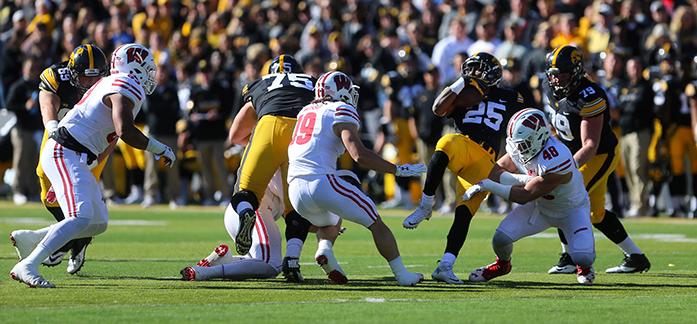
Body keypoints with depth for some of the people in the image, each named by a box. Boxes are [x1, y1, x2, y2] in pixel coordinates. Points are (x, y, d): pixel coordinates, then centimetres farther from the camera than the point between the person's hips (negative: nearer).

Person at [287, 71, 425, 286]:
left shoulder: (305, 112, 22)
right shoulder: (341, 111, 0)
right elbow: (359, 155, -11)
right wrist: (398, 170, -5)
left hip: (295, 189, 7)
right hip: (322, 182, -7)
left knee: (330, 221, 34)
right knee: (375, 223, 8)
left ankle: (324, 249, 3)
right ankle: (402, 275, 6)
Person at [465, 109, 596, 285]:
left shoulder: (555, 161, -41)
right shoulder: (519, 150, -19)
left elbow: (524, 196, -33)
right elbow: (495, 172, -12)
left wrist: (488, 185, -31)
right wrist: (521, 179, -30)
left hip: (572, 210, -5)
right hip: (540, 206, 5)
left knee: (583, 257, -25)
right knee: (501, 239, -14)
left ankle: (583, 267, 15)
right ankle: (502, 264, 22)